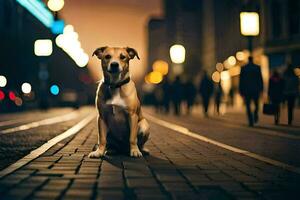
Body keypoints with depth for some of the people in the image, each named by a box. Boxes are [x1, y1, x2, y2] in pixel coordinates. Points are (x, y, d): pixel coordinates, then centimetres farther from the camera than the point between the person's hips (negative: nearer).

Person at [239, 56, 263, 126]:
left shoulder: (243, 68, 0)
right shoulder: (257, 67, -1)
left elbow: (241, 80, 1)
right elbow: (260, 79, -1)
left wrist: (241, 91, 6)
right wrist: (261, 88, 6)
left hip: (246, 89, 0)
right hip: (256, 89, 0)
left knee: (248, 107, 3)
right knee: (256, 105, 20)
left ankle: (251, 121, -7)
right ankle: (255, 117, 0)